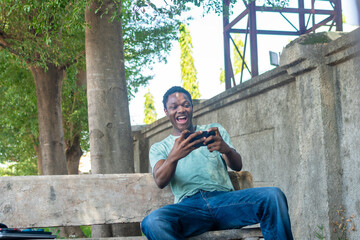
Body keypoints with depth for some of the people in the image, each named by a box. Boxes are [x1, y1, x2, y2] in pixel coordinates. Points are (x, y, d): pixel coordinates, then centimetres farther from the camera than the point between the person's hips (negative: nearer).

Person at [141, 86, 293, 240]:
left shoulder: (214, 130, 25)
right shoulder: (159, 148, 20)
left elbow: (237, 166, 11)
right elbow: (160, 181, -1)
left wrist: (226, 149, -15)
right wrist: (174, 156, -24)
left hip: (224, 198, 1)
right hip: (189, 206, -1)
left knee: (273, 196, -29)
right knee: (153, 222, -38)